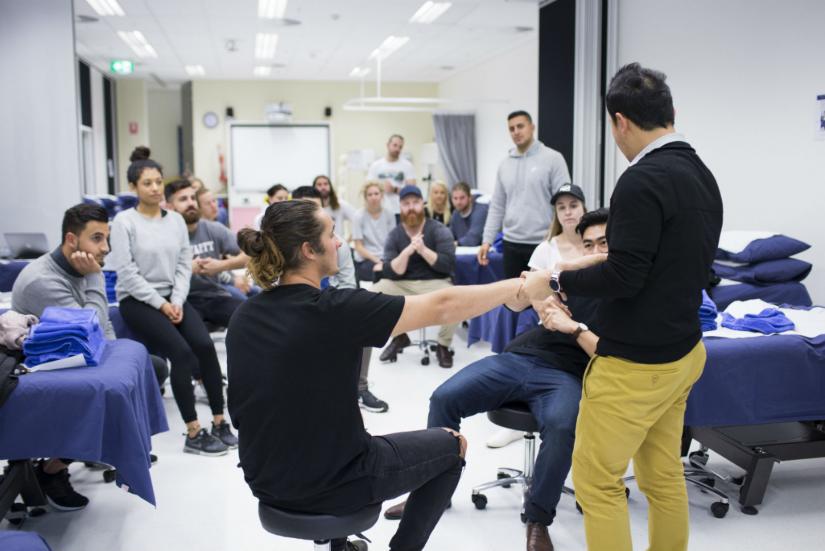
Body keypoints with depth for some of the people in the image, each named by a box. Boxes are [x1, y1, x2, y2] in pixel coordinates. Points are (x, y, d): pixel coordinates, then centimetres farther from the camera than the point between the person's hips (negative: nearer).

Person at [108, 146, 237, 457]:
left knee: (205, 345, -20)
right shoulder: (124, 221, -7)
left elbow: (184, 265, 7)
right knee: (181, 352, -24)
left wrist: (177, 301, -8)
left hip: (172, 297, 5)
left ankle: (219, 422, -10)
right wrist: (160, 304, -15)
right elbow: (126, 273, -12)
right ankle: (193, 434, -16)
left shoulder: (176, 219, 8)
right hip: (138, 300, -4)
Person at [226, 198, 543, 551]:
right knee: (451, 445, 15)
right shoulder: (333, 309, -24)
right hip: (328, 484, -6)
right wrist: (519, 287, -6)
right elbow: (441, 307, -19)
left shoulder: (244, 316, -3)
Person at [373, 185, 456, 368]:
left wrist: (423, 250, -25)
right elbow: (390, 273, -8)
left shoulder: (438, 230, -4)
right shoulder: (395, 234, 2)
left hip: (434, 283, -2)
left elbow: (449, 264, -14)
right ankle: (399, 336, 5)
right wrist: (407, 251, -23)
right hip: (402, 285, 3)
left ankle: (443, 345, -4)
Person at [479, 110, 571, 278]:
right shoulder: (505, 164, 11)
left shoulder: (552, 158, -4)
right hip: (511, 243, 5)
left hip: (543, 243, -5)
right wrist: (487, 240, 4)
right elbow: (497, 207, 13)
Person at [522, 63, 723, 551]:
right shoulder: (703, 175, 8)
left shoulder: (642, 181, -20)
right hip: (682, 350, 9)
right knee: (663, 475, 19)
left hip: (635, 362, -9)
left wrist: (557, 281, -7)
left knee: (596, 480, 4)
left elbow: (624, 278, -22)